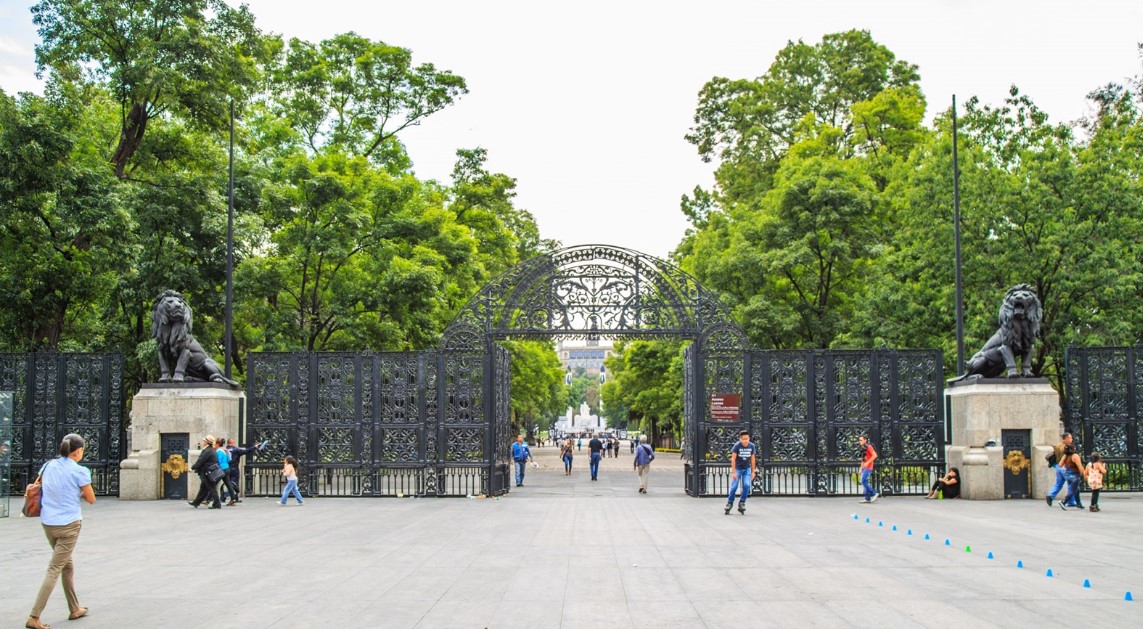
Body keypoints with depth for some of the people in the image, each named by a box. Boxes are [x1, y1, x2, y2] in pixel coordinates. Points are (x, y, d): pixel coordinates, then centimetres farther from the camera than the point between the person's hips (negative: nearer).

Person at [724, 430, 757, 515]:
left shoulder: (752, 446, -9)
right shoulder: (737, 446, -18)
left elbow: (753, 459, 2)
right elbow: (733, 459, -16)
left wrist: (753, 471, 4)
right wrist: (733, 472, -19)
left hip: (747, 469, 2)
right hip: (738, 468, -2)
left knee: (746, 485, -13)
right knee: (734, 487, -6)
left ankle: (742, 503, 1)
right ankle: (729, 504, 8)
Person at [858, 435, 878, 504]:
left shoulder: (869, 447, -9)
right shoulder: (863, 448, 18)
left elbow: (875, 455, -19)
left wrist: (868, 462, -21)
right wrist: (861, 469, 21)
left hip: (868, 467, -9)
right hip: (864, 468, 9)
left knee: (863, 481, -15)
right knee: (864, 482, 6)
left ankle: (873, 494, -6)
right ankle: (867, 499, 7)